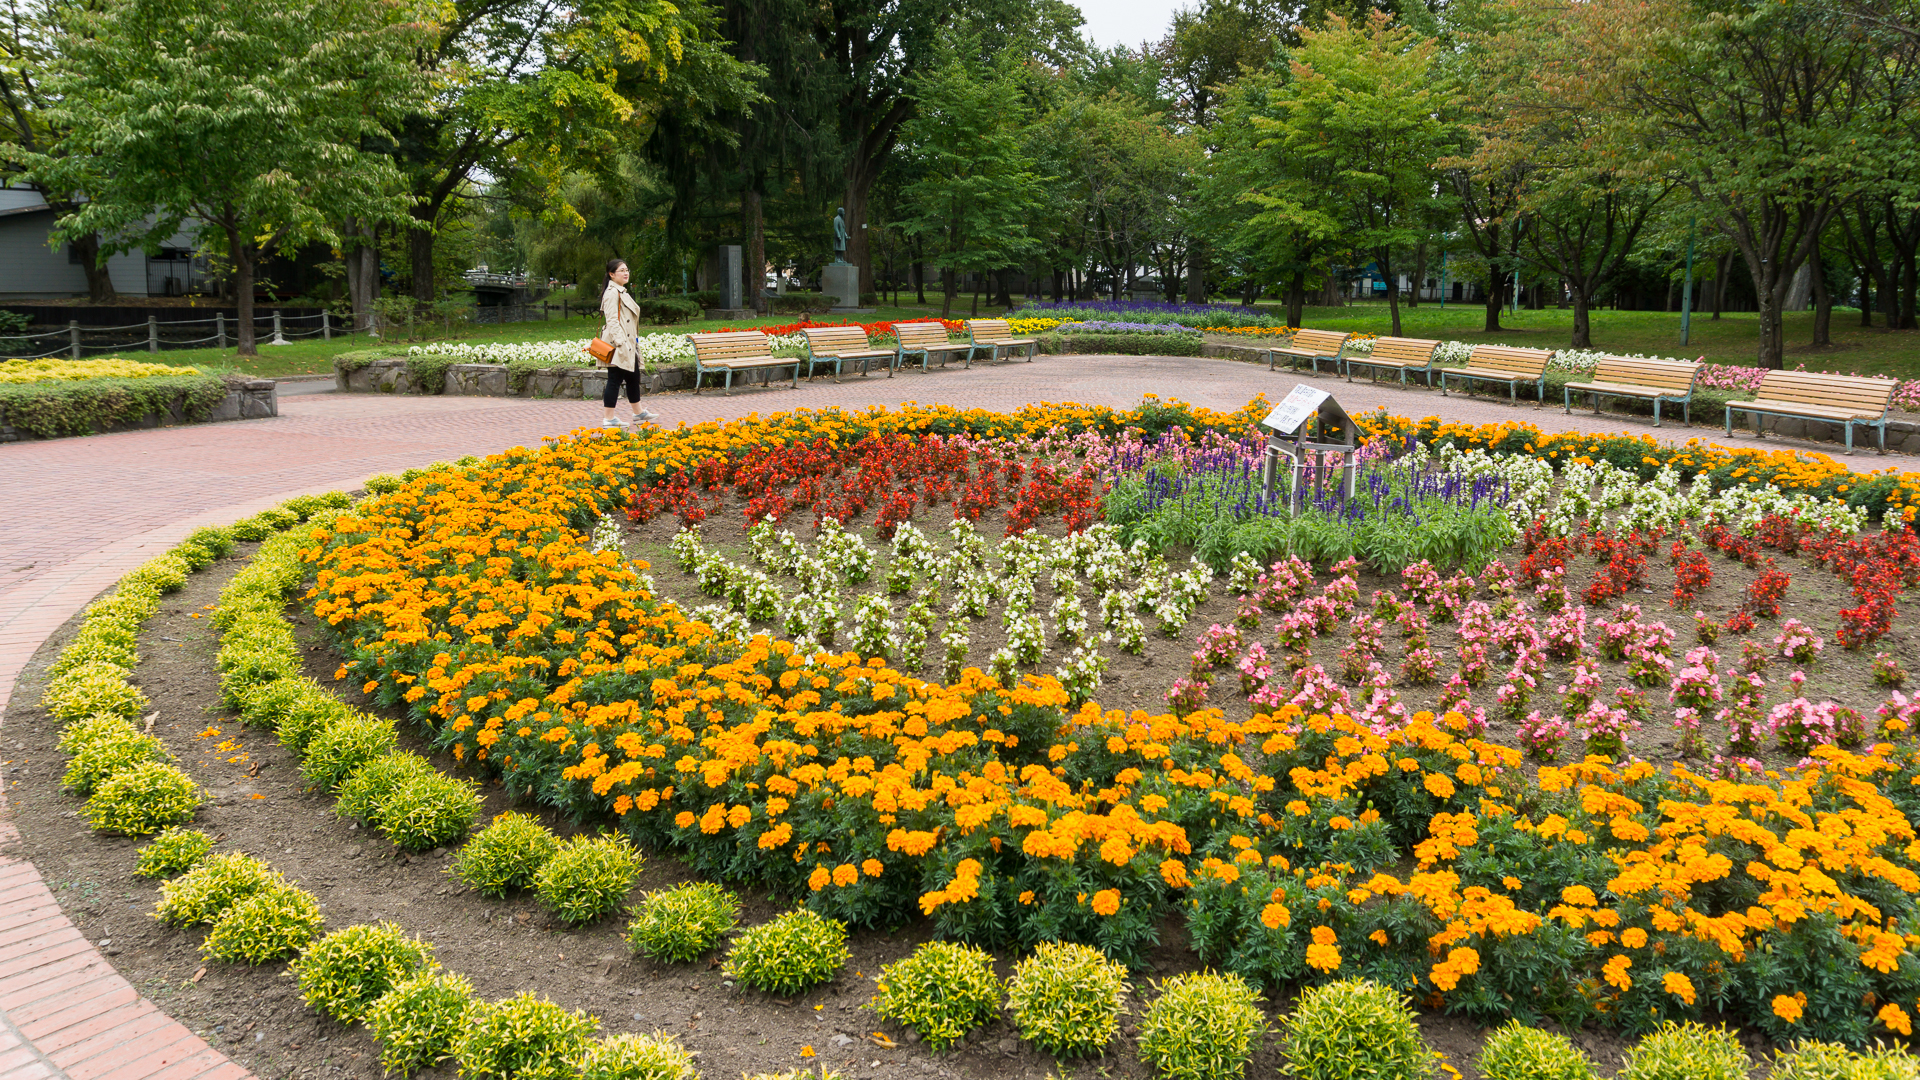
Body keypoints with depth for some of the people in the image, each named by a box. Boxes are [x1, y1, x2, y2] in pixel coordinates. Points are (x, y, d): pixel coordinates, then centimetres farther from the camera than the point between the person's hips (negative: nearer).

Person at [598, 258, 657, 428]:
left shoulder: (622, 292, 18)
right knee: (615, 379, -7)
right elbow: (612, 321, -21)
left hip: (628, 346, 10)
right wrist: (620, 343, -26)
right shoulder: (612, 293, -14)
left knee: (633, 378, 17)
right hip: (618, 346, -10)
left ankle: (638, 414, 28)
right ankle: (609, 419, -3)